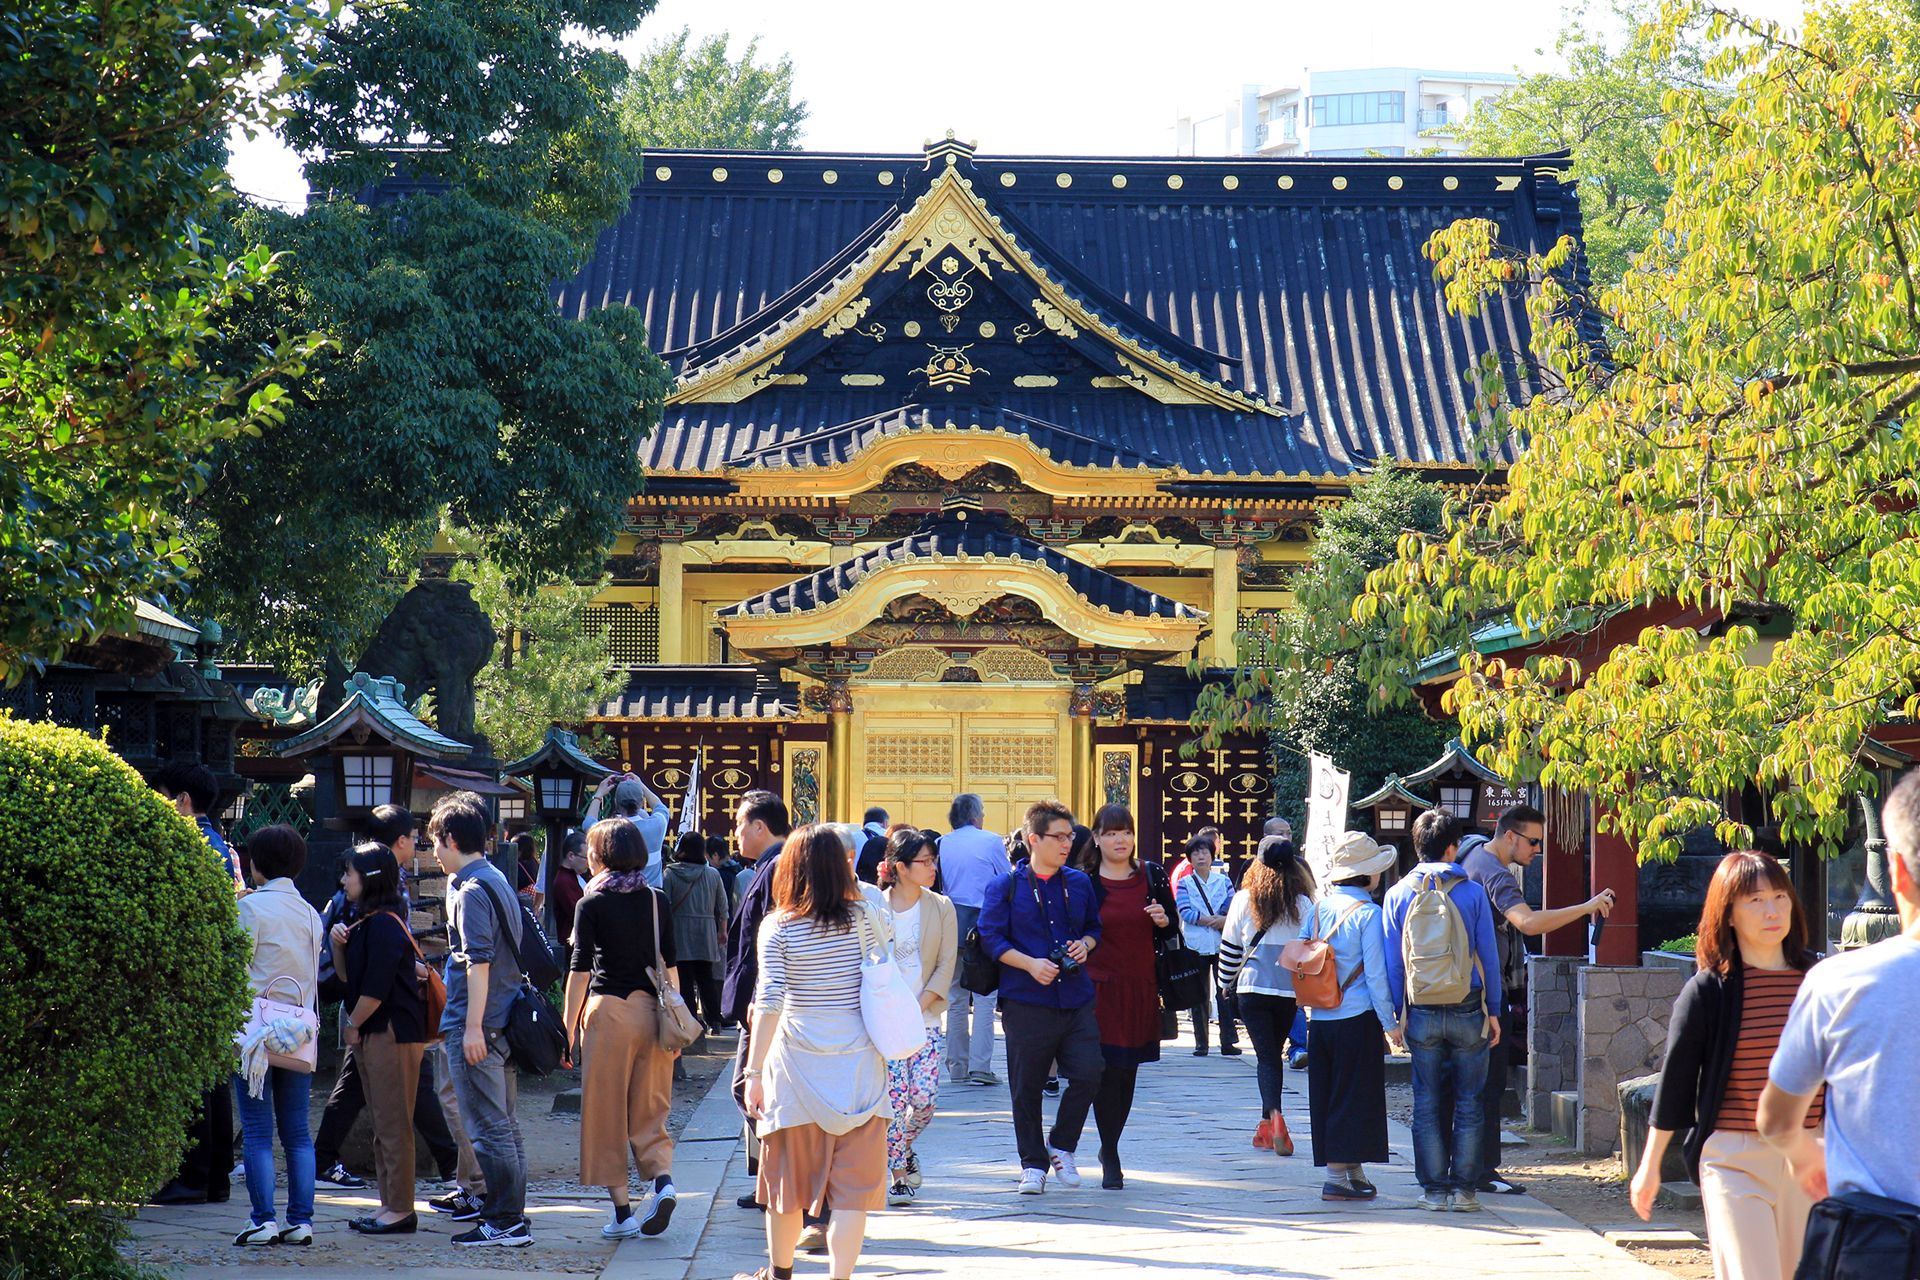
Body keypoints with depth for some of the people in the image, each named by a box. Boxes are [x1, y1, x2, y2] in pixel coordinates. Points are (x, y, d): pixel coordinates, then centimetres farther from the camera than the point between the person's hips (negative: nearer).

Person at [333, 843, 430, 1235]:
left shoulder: (386, 924, -16)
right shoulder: (365, 920, 15)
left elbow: (376, 988, -20)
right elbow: (349, 975, 21)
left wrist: (353, 1025, -8)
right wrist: (338, 945, 3)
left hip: (393, 1033, -10)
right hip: (372, 1033, 10)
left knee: (393, 1124, -7)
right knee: (382, 1124, 13)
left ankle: (401, 1210, -4)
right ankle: (390, 1204, 18)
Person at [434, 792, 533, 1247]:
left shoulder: (471, 892, -14)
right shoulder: (497, 881, 15)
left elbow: (479, 962, -20)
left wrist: (472, 1026, -21)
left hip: (477, 1026, -10)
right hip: (502, 1023, 10)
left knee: (488, 1129, -6)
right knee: (505, 1125, 13)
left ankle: (505, 1222, -5)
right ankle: (512, 1218, 17)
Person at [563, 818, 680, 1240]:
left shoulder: (592, 904, -4)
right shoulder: (658, 902, 6)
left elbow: (580, 971, -6)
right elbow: (670, 966, 7)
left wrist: (569, 1026, 0)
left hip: (608, 1010, -4)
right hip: (651, 1009, 4)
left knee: (607, 1112, 5)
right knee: (648, 1110, 13)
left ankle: (621, 1211, 4)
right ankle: (663, 1178, -12)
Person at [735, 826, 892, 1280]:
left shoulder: (778, 927, -6)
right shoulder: (866, 917, -2)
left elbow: (769, 1003, -12)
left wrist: (754, 1072, -11)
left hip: (797, 1066, 0)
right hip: (859, 1065, 0)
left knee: (787, 1175, 16)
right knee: (853, 1183, 0)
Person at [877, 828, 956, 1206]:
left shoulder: (941, 907, 4)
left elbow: (945, 967, 1)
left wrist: (917, 1008, -9)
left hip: (927, 1017, 2)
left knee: (925, 1098, -7)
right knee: (894, 1097, -7)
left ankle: (904, 1146, 23)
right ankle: (897, 1173, 5)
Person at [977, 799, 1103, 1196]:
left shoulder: (1079, 883, 11)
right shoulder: (1006, 886, 0)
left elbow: (1094, 925, 22)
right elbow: (991, 937, -3)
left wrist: (1086, 944, -1)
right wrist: (1030, 964, -15)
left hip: (1076, 999, 3)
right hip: (1026, 1003, -3)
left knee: (1088, 1074, -5)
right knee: (1026, 1087, 2)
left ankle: (1061, 1146, 16)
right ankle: (1033, 1163, 15)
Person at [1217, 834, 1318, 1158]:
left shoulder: (1243, 900, -1)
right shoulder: (1303, 905, 0)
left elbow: (1229, 946, 5)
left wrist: (1227, 982, 18)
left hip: (1252, 987, -1)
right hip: (1290, 991, 1)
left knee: (1266, 1055, -1)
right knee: (1274, 1053, 17)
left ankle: (1274, 1115, -24)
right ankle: (1267, 1126, 20)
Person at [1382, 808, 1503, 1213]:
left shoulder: (1399, 895, 0)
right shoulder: (1472, 893, -4)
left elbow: (1393, 963, 2)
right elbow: (1489, 956, 0)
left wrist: (1397, 1013, 10)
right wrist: (1493, 1010, 8)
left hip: (1422, 1013, 1)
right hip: (1468, 1010, -1)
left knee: (1427, 1104, 7)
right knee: (1468, 1104, 6)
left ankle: (1434, 1189, 7)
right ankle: (1463, 1189, 5)